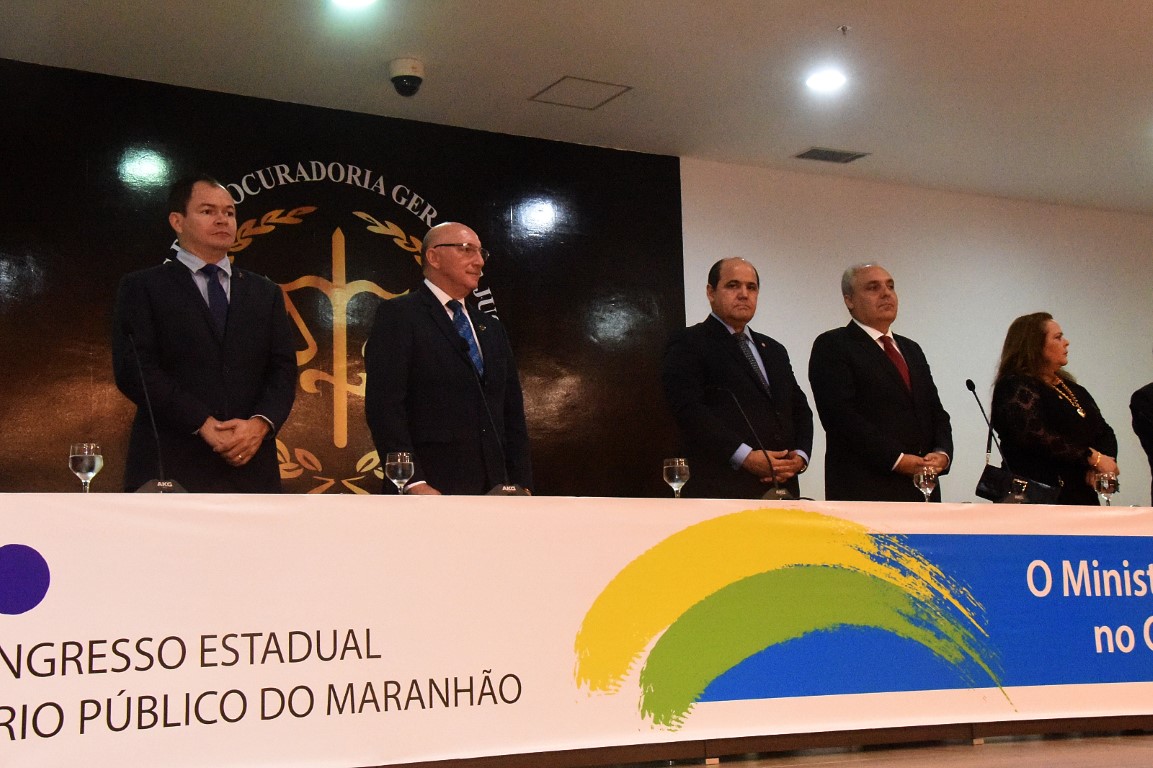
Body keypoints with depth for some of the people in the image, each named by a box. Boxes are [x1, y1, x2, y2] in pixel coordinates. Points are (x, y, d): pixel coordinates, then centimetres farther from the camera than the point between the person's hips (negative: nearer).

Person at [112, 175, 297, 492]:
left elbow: (283, 370, 9)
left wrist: (260, 424, -11)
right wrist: (204, 425, -14)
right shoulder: (141, 288, 7)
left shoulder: (266, 293, 18)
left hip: (251, 467, 3)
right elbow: (133, 368, -5)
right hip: (171, 469, -3)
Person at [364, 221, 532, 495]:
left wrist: (521, 487, 8)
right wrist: (413, 482, -19)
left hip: (492, 489, 6)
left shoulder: (491, 328, 21)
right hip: (431, 487, -6)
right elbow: (384, 405, -10)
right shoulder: (398, 315, 0)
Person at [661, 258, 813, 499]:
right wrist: (745, 456, -18)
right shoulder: (688, 344, 1)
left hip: (783, 487, 6)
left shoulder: (774, 350, 24)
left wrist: (801, 455, 2)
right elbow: (689, 410, -11)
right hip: (723, 490, -6)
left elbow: (800, 407, 23)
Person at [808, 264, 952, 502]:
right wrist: (897, 460, -17)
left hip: (922, 488, 7)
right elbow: (841, 415, -13)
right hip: (864, 491, -7)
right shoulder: (832, 346, -1)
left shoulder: (911, 349, 22)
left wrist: (942, 453, -1)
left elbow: (936, 411, 20)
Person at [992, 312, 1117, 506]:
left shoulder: (1074, 389, 21)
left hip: (1083, 496, 8)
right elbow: (1035, 436, -20)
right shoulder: (1015, 387, -5)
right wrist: (1092, 457, -17)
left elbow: (1105, 432, 16)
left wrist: (1103, 466, -6)